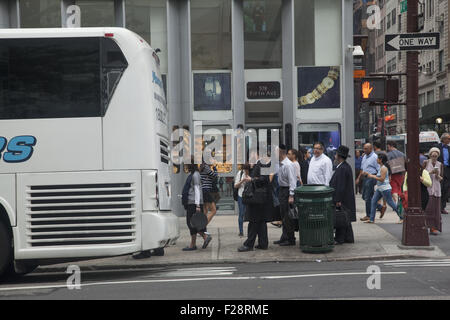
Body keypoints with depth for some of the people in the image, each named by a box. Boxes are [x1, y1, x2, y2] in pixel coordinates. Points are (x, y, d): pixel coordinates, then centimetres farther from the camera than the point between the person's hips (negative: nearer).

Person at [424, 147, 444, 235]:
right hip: (426, 187, -2)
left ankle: (434, 228, 4)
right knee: (426, 208, -9)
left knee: (435, 208, 0)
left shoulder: (440, 165, 7)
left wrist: (438, 176, -13)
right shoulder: (426, 163, 0)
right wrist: (430, 172, -16)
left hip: (436, 188, 2)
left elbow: (441, 179, 8)